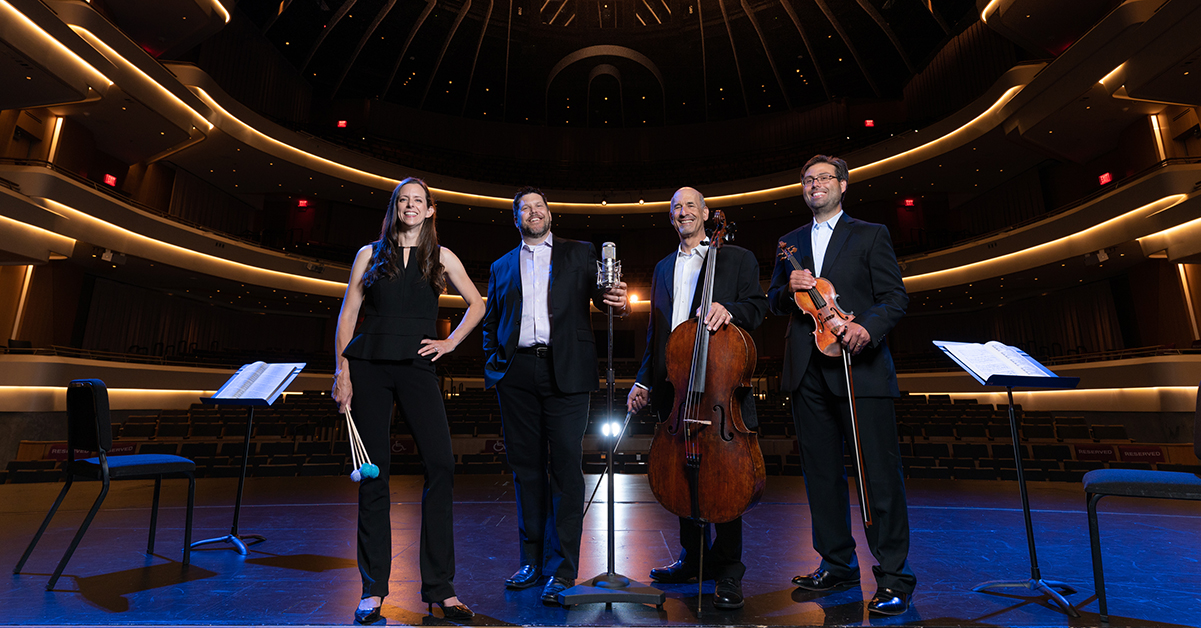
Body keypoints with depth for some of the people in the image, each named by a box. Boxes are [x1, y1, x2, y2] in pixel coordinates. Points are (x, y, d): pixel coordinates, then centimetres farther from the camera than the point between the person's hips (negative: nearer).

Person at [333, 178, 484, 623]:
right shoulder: (370, 254, 12)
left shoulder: (441, 257, 12)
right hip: (369, 365, 0)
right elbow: (348, 315, 7)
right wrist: (342, 371, -2)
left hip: (416, 368, 0)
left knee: (441, 464, -11)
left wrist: (451, 343, 7)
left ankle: (439, 587, 2)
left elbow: (476, 305, 18)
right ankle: (373, 590, 14)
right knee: (374, 472, 1)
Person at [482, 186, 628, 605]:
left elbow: (599, 294, 5)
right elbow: (490, 323, 19)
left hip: (565, 371, -2)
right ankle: (532, 561, 21)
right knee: (526, 468, 8)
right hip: (516, 374, 3)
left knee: (566, 467, -4)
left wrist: (616, 299, -18)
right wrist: (492, 365, 6)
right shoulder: (502, 267, 20)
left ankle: (562, 568, 6)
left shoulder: (580, 254, 13)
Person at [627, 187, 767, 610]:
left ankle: (728, 571, 13)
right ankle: (693, 558, 27)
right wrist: (644, 381, 14)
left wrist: (730, 310, -21)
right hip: (674, 386, 5)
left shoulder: (737, 258, 8)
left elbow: (758, 306, 0)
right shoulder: (663, 269, 21)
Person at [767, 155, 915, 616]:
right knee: (821, 471, 9)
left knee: (881, 471, -4)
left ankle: (893, 576, 10)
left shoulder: (870, 235, 9)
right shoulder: (790, 243, 20)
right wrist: (788, 288, -6)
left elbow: (895, 297, 2)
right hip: (808, 371, 4)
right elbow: (774, 303, 17)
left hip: (860, 367, -3)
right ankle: (838, 564, 23)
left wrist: (868, 326, -18)